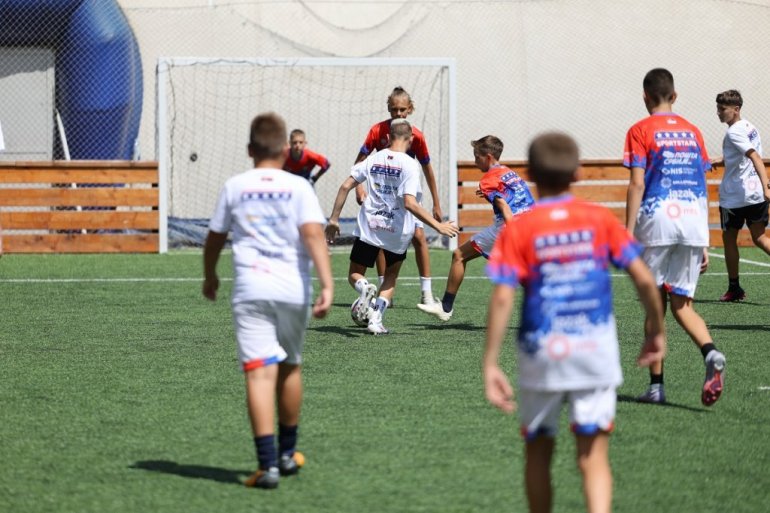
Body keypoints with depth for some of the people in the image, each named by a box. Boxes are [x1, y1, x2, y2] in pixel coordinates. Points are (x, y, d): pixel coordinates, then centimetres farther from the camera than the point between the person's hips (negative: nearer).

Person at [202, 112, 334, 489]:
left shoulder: (234, 187, 7)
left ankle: (268, 463, -20)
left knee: (260, 373, -8)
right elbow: (313, 233, -11)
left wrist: (210, 276, 33)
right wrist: (326, 284, -15)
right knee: (290, 367, 20)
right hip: (293, 288, 1)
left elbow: (214, 238, 15)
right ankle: (287, 454, 33)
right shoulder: (298, 187, 3)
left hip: (250, 290, -1)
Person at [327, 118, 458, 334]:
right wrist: (438, 226, -17)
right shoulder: (409, 165, -11)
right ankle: (376, 319, 3)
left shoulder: (374, 159, 1)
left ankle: (365, 287, -21)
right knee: (391, 276, 21)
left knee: (354, 275, 15)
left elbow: (345, 186, -1)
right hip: (397, 231, -1)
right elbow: (410, 203, -21)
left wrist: (334, 219, 8)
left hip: (369, 226, 1)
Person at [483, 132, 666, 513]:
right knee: (593, 458, 1)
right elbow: (644, 280, -2)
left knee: (538, 452, 17)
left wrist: (490, 365, -10)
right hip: (597, 352, 1)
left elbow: (502, 299, -13)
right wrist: (656, 331, 13)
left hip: (541, 356, -1)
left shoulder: (518, 229, -5)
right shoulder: (601, 220, 0)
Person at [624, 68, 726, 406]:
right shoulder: (692, 131, 15)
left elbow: (637, 184, -8)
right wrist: (704, 244, 18)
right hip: (693, 222, 4)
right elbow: (702, 188, 15)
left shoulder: (640, 131, 1)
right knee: (682, 304, 9)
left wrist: (628, 234, -7)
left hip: (657, 220, -4)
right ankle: (711, 353, -19)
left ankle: (656, 385, 7)